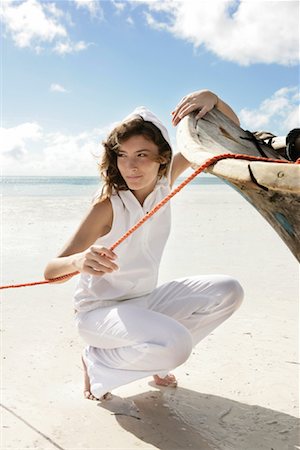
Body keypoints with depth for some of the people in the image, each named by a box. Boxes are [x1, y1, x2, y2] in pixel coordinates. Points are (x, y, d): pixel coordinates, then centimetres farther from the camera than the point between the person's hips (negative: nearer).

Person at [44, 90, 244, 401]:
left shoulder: (165, 180, -8)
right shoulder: (107, 206, -24)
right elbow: (50, 271, -28)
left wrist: (212, 100, -28)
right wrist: (79, 261, -51)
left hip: (144, 301, 7)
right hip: (99, 310, -6)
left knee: (228, 293, -7)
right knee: (175, 345, -33)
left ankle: (154, 357, 10)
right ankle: (95, 361, -2)